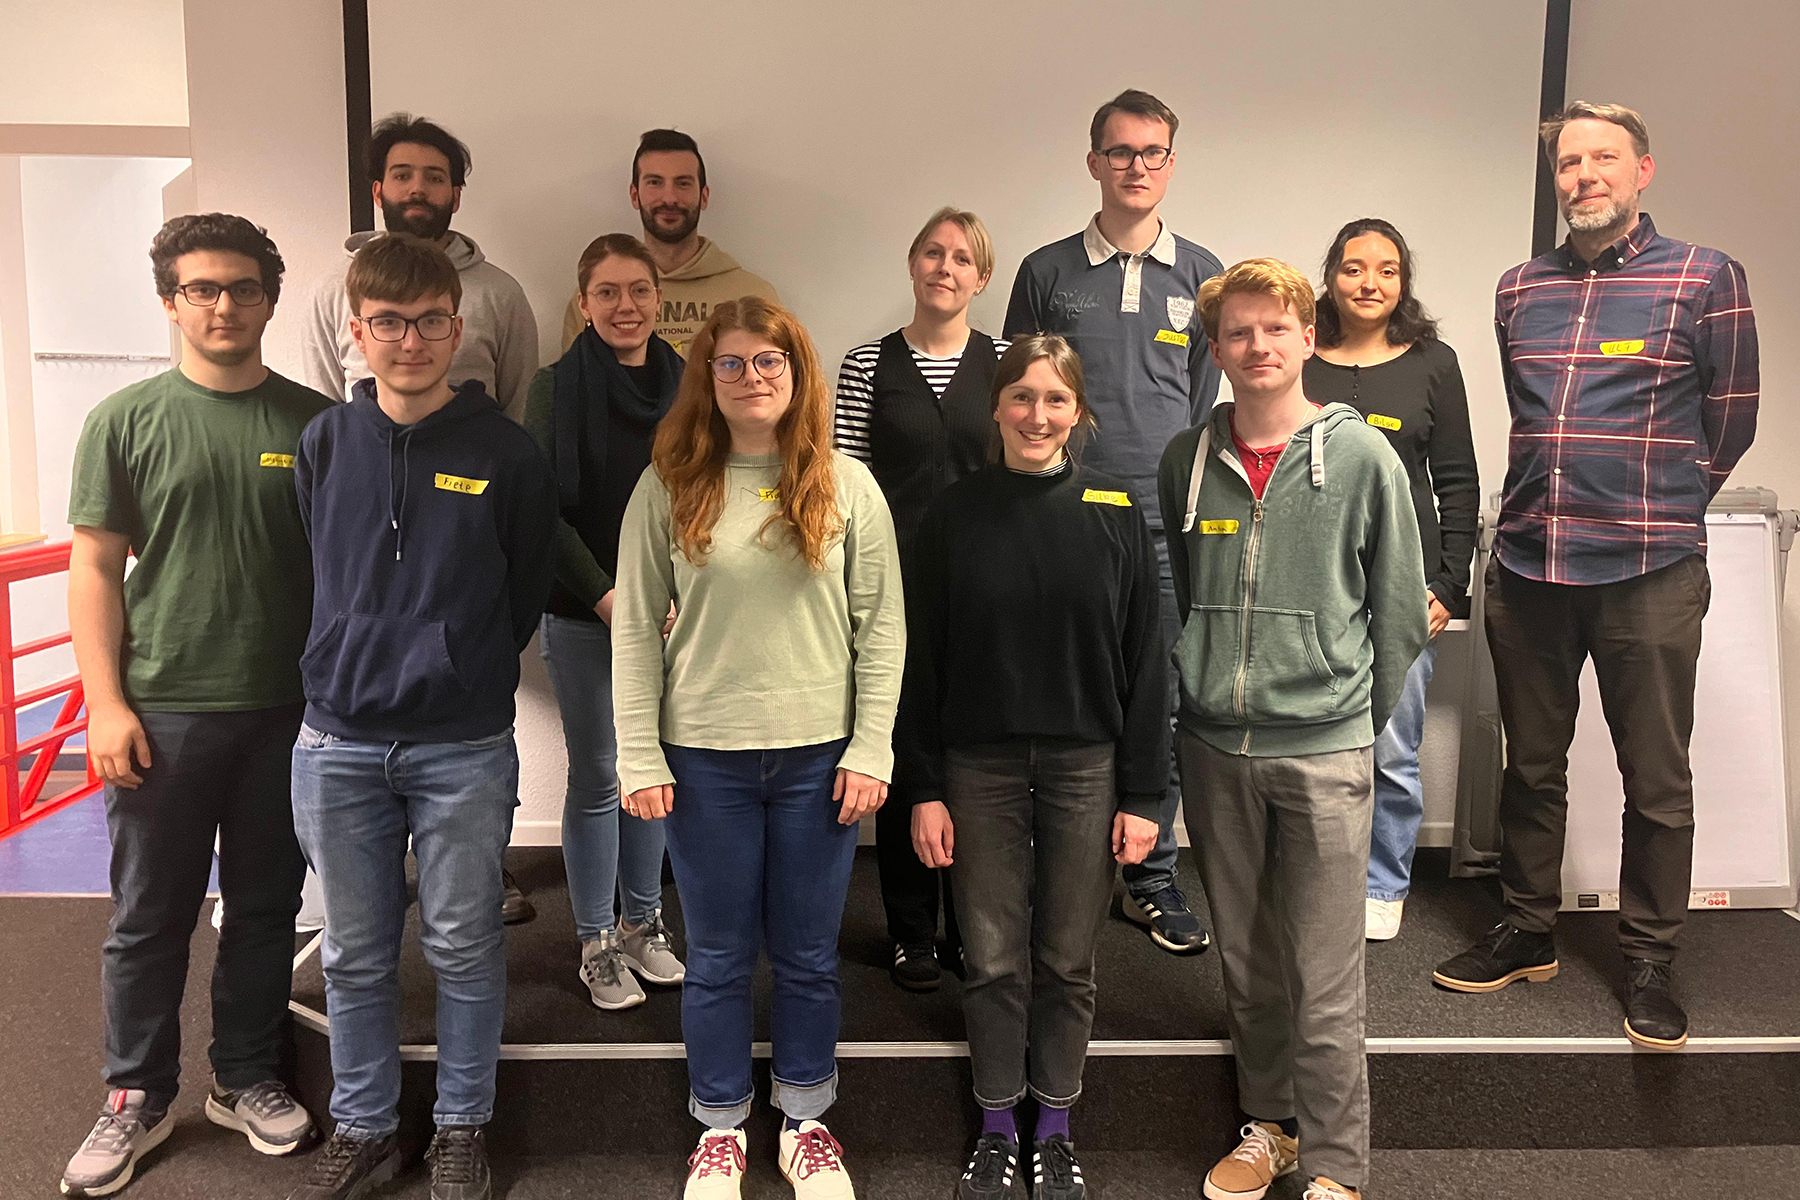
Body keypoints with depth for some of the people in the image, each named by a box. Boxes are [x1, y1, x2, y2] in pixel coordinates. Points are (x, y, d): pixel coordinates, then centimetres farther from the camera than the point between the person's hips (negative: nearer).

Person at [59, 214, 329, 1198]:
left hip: (287, 709, 1)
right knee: (149, 915, 9)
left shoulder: (316, 421, 3)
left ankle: (246, 1079, 30)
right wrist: (106, 703, -6)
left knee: (265, 907, 12)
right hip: (163, 710, -1)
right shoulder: (127, 420, 1)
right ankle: (137, 1099, 27)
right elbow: (95, 567, 1)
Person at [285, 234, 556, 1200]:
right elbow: (314, 578, 13)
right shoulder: (322, 445, 3)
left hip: (465, 748, -2)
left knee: (465, 950, 10)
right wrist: (356, 669, 9)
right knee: (355, 954, 14)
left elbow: (525, 593, 4)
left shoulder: (506, 453, -4)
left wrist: (462, 674, 5)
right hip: (340, 744, 2)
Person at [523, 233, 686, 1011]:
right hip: (583, 618, -3)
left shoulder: (687, 385, 4)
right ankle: (597, 942, 21)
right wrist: (606, 597, -13)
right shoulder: (557, 388, -4)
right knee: (597, 778, 5)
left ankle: (642, 923, 28)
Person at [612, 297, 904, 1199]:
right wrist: (640, 758, -5)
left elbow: (881, 626, 0)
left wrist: (870, 749, -5)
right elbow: (636, 628, -1)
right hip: (703, 755, 0)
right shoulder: (669, 486, -1)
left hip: (820, 754, 1)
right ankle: (720, 1126, 31)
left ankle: (806, 1121, 32)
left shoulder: (847, 485, 0)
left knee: (808, 955, 12)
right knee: (718, 956, 12)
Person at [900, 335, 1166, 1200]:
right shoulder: (955, 514, -1)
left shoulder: (1116, 513, -1)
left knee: (1067, 960, 11)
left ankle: (1054, 1129, 30)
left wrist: (1143, 795, -3)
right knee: (993, 959, 9)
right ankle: (996, 1129, 29)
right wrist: (922, 788, -3)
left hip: (1085, 768, 0)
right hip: (980, 769, 0)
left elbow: (1144, 662, 0)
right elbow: (921, 658, 0)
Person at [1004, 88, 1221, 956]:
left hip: (1167, 526, 1)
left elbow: (1210, 403, 12)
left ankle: (1151, 877, 20)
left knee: (1163, 707, 5)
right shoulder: (1046, 272, 7)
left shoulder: (1200, 275, 11)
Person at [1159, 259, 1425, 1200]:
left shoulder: (1362, 456, -4)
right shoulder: (1187, 459, 4)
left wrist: (1358, 715, 5)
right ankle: (1269, 1124, 34)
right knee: (1246, 966, 16)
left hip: (1324, 753, -3)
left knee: (1324, 984, 2)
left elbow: (1401, 608, 2)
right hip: (1215, 749, 3)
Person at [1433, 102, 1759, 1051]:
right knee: (1531, 764, 13)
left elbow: (1728, 425, 6)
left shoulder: (1707, 279, 1)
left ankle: (1648, 962, 19)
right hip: (1527, 566, 4)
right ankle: (1528, 932, 28)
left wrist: (1657, 510, 12)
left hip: (1650, 576, -3)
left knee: (1655, 780, 4)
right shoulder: (1519, 290, 12)